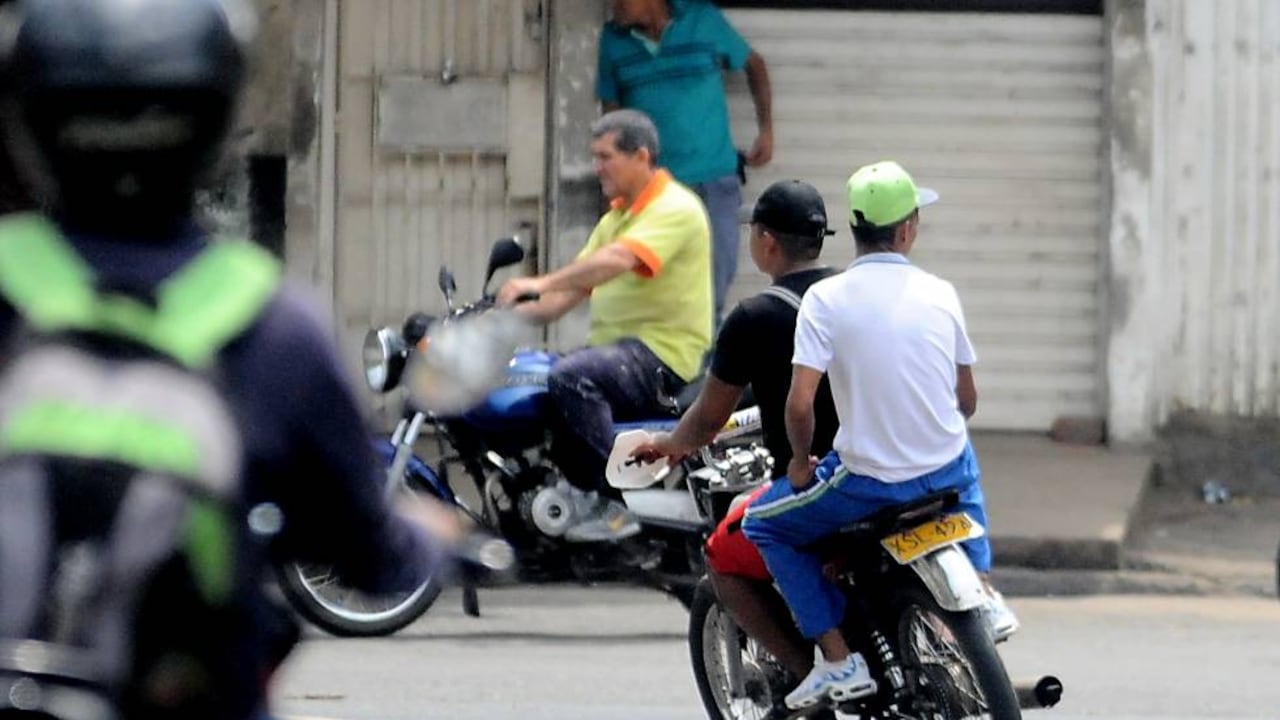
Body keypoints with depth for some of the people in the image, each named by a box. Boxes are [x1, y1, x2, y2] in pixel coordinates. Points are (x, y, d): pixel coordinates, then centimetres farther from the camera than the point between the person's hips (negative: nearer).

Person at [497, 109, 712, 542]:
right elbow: (576, 287, 16)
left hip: (663, 355, -10)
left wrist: (542, 284, -34)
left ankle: (615, 506, -29)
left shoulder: (674, 209, -11)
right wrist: (516, 315, 1)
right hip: (612, 345, 10)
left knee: (570, 377, -33)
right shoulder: (618, 216, 21)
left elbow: (617, 260, -28)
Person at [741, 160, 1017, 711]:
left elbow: (800, 403, -19)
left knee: (764, 525, 18)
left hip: (868, 480, -4)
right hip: (946, 472, 4)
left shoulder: (826, 299, -13)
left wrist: (800, 461, 1)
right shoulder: (940, 294, -2)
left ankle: (839, 659, 7)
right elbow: (967, 402, 7)